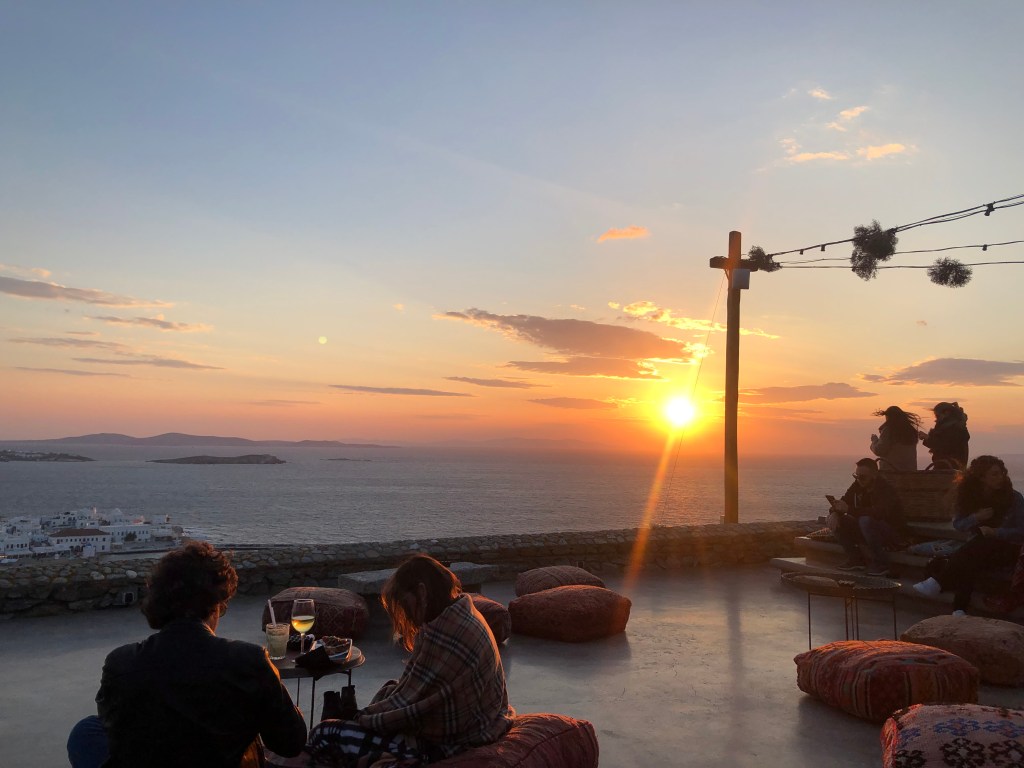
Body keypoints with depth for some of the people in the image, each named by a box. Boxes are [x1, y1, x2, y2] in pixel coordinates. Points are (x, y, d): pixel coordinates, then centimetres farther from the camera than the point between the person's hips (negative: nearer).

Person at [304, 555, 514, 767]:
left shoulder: (447, 631, -26)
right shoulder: (461, 613, 7)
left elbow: (408, 701, -22)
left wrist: (366, 717, -6)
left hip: (442, 742, -10)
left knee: (322, 737, -12)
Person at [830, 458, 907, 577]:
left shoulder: (886, 490, -23)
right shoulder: (858, 486, 0)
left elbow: (879, 512, -40)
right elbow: (844, 502, 0)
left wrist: (848, 509, -43)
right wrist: (834, 512, -24)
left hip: (893, 536, -7)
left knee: (866, 520, -36)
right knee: (838, 520, -9)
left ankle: (880, 564, -21)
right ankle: (855, 559, -1)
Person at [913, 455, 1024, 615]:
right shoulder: (969, 495, 4)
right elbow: (957, 524, 7)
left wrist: (995, 532, -21)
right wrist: (976, 517, -13)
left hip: (1005, 549, -3)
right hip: (979, 548, 4)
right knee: (967, 563, -35)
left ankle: (937, 583, -43)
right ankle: (960, 609, -43)